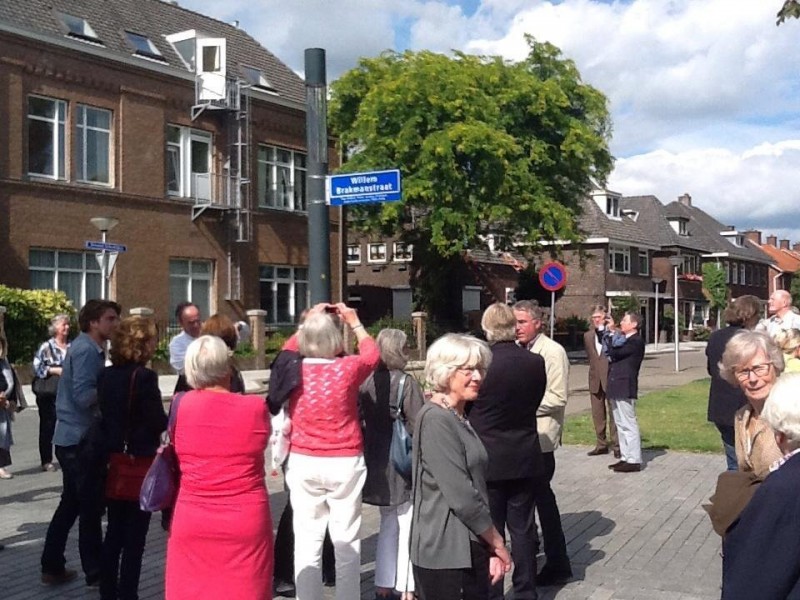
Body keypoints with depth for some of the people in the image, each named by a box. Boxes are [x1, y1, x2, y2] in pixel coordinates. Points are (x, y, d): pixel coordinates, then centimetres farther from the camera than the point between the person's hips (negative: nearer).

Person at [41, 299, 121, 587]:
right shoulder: (86, 350, -17)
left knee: (71, 503, 17)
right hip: (81, 439, -10)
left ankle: (52, 568, 25)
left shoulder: (89, 348, 14)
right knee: (91, 507, 1)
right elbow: (83, 396, -26)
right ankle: (95, 573, 11)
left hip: (74, 437, 10)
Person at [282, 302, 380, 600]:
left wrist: (309, 321, 24)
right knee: (347, 542, 7)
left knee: (307, 542, 6)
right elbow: (372, 352, 12)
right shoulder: (348, 368, -11)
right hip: (344, 464, -2)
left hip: (303, 463, 2)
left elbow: (288, 348, 21)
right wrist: (354, 321, 22)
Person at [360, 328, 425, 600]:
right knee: (407, 526, 3)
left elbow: (361, 421, 7)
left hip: (376, 463, 6)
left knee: (388, 523, 18)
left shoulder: (367, 382, 1)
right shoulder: (406, 382, -14)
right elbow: (417, 425, -16)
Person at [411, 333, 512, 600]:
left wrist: (491, 547, 8)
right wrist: (497, 542, -9)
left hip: (472, 548, 9)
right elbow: (461, 496, -20)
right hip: (445, 553, -9)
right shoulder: (435, 419, -17)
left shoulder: (459, 417, 13)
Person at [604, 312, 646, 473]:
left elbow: (614, 353, -19)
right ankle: (625, 457, 19)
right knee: (621, 424, 13)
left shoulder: (636, 341, -12)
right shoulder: (624, 339, 18)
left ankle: (634, 461, -2)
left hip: (625, 388, -10)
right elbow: (612, 354, 12)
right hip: (617, 388, 10)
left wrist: (612, 333, -8)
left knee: (628, 424, -6)